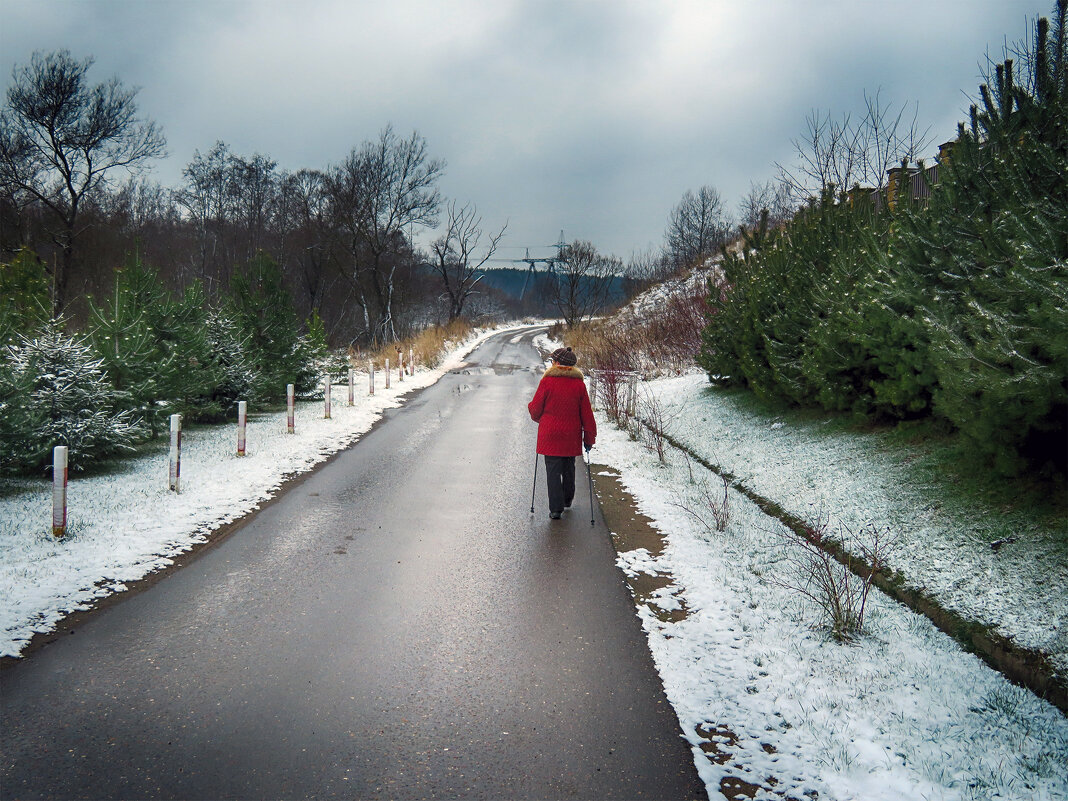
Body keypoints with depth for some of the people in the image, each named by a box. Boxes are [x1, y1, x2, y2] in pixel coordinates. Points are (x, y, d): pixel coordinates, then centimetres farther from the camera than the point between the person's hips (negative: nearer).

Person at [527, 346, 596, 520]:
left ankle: (556, 508, -3)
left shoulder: (547, 381, -10)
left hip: (550, 435, -3)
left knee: (553, 469, 1)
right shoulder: (579, 384, -2)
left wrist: (538, 418, 21)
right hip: (571, 435, 3)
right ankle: (567, 499, 39)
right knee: (569, 468, 21)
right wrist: (589, 438, 8)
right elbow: (586, 413, 1)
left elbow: (536, 409, -4)